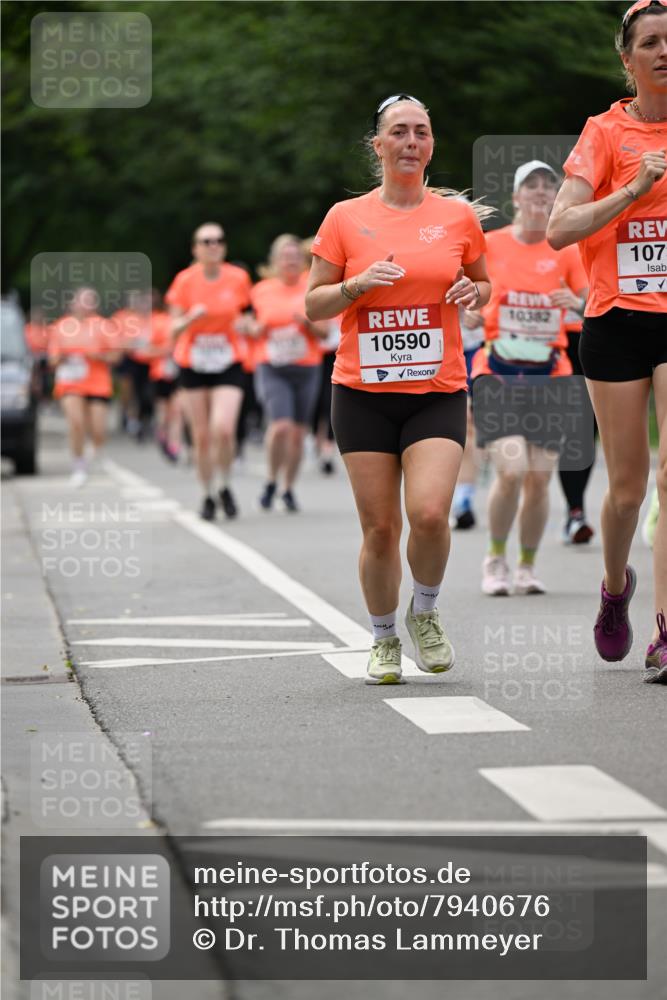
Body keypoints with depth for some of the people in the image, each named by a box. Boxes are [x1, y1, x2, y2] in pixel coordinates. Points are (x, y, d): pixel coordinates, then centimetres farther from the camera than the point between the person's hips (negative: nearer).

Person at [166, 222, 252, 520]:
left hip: (228, 364, -1)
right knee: (201, 437, 2)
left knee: (223, 429, -19)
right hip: (193, 366, 1)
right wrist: (192, 318, -24)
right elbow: (174, 329, -4)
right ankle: (207, 496, 19)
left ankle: (226, 486, 5)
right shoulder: (185, 280, -4)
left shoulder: (238, 278, -1)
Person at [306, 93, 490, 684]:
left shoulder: (457, 217, 6)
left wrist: (473, 291, -2)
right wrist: (358, 284, -13)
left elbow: (483, 283, 21)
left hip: (438, 392, 0)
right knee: (379, 527, -1)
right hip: (363, 392, 0)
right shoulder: (346, 219, 3)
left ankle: (425, 614, 10)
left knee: (429, 513, -18)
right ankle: (384, 641, 20)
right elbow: (313, 306, 6)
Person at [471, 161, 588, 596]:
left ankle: (528, 566, 19)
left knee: (539, 479, -1)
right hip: (499, 371, -1)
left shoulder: (567, 251, 4)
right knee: (511, 471, -16)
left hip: (549, 375, 1)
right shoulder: (490, 245, 3)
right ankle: (496, 559, 6)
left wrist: (575, 304, -14)